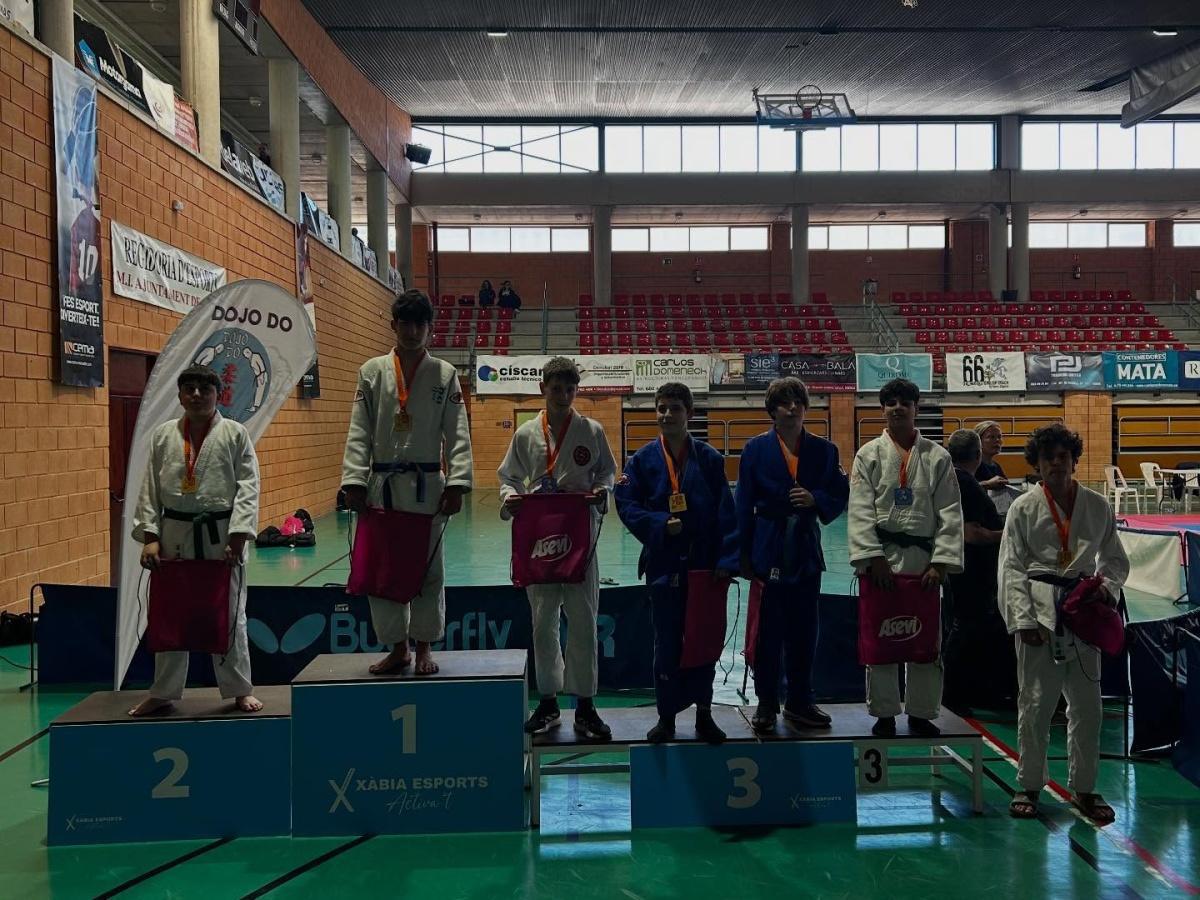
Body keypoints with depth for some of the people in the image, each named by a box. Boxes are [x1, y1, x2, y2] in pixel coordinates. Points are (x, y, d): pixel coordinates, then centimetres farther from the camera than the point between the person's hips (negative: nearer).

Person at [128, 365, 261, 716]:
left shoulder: (235, 433, -3)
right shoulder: (162, 435, 5)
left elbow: (247, 489, -7)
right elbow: (149, 490, 5)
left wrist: (237, 538, -14)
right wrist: (149, 536, -4)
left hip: (221, 535, -3)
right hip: (174, 535, 3)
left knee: (229, 614, 6)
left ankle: (240, 689, 20)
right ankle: (163, 692, 27)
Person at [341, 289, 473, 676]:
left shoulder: (445, 374, 3)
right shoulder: (371, 371, 5)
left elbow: (457, 434, -1)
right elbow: (359, 433, 2)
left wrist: (456, 484, -9)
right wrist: (354, 481, -6)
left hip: (426, 485, -1)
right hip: (381, 485, 1)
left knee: (427, 569, 6)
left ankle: (423, 647, 21)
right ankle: (397, 647, 21)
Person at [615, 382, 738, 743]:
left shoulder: (709, 459, 0)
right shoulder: (643, 459, 1)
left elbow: (726, 513, -2)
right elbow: (626, 504, -2)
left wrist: (726, 560, -8)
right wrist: (661, 524, -15)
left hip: (704, 563, 0)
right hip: (663, 564, 0)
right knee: (667, 643, 7)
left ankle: (704, 714, 24)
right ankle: (667, 716, 21)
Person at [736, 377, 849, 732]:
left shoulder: (824, 450, 5)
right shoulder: (756, 449, 0)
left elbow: (841, 496, 8)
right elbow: (745, 505, -1)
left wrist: (816, 499, -13)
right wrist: (743, 554, -5)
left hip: (806, 551, 2)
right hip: (768, 552, -2)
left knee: (804, 631, 9)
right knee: (767, 630, 3)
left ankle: (800, 702, 22)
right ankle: (766, 703, 16)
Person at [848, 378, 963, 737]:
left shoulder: (937, 457, 6)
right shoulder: (869, 455, 4)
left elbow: (950, 514, 2)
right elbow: (861, 512, -3)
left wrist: (940, 563, -7)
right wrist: (874, 558, -12)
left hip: (923, 559, 1)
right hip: (881, 556, -1)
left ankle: (922, 714, 21)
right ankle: (884, 714, 18)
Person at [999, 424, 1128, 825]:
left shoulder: (1097, 506, 8)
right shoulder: (1024, 508, 1)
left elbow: (1116, 559, 15)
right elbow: (1011, 568, -2)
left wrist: (1107, 586, -6)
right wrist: (1024, 620, -11)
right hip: (1039, 615, -2)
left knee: (1087, 705, 7)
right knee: (1035, 703, 2)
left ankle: (1083, 788, 22)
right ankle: (1029, 785, 16)